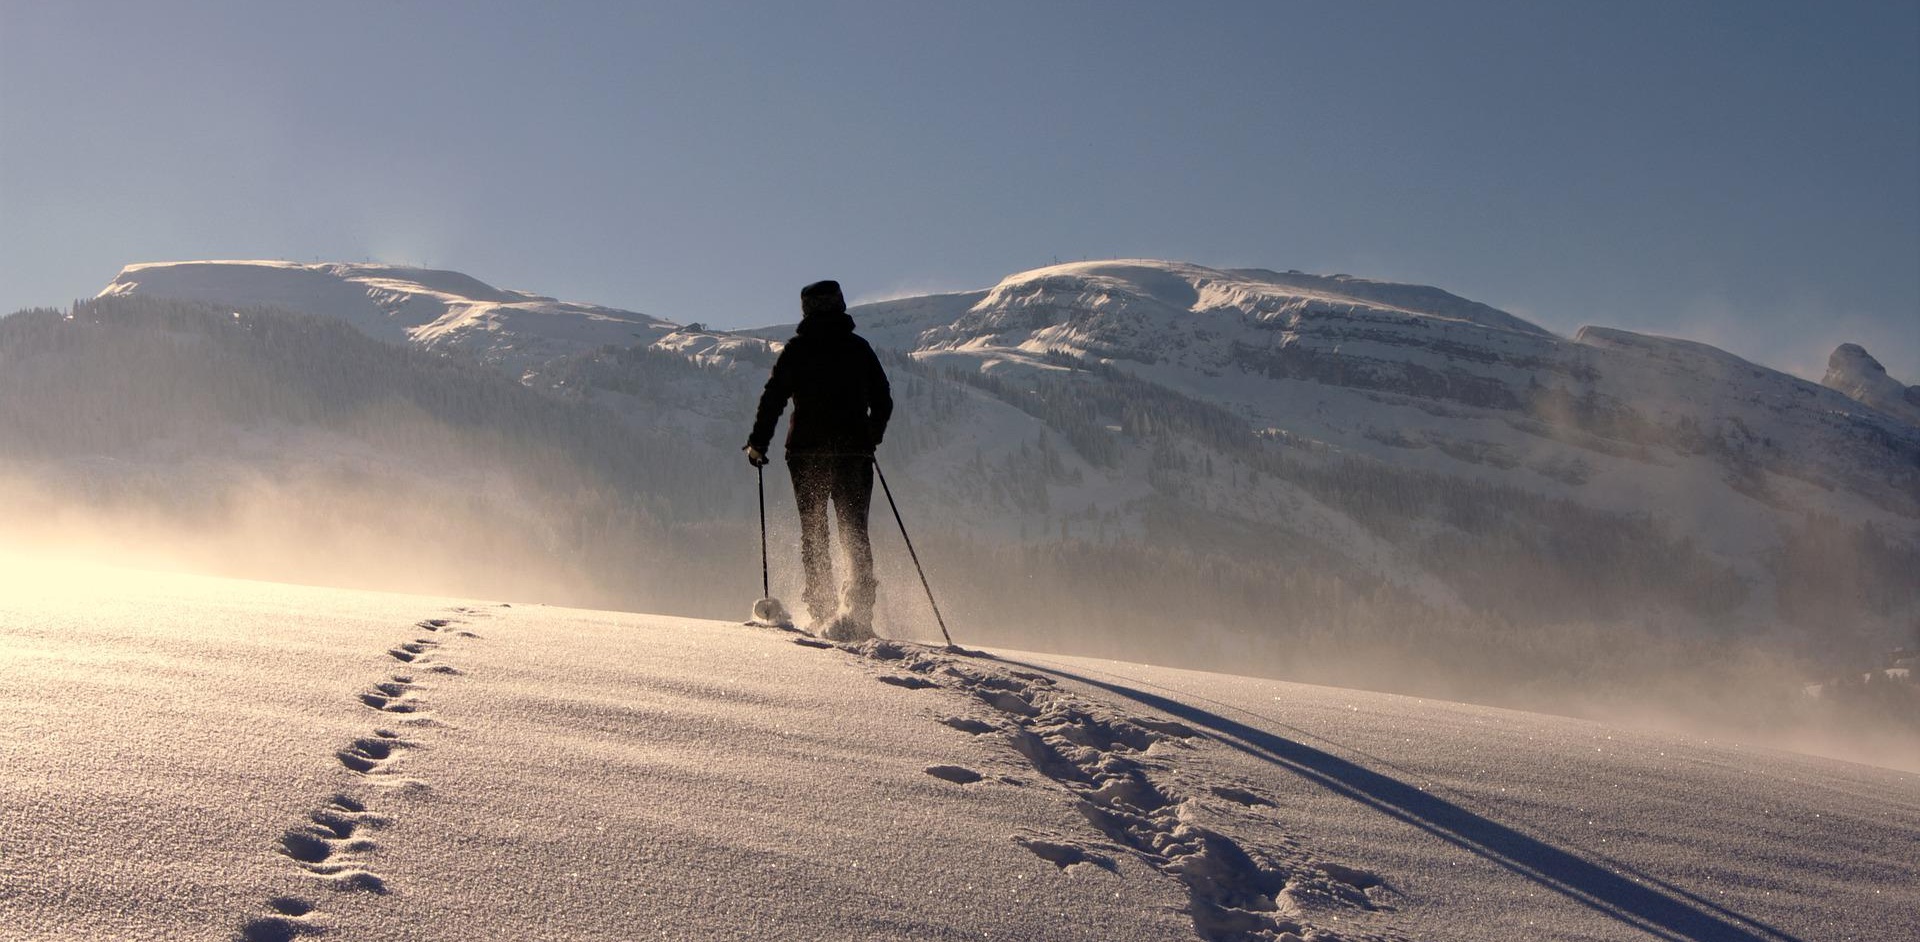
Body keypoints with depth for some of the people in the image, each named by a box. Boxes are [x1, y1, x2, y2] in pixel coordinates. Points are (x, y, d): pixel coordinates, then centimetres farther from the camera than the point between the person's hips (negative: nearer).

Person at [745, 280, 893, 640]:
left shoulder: (796, 349, 1)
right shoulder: (858, 348, 7)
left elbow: (773, 398, -3)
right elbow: (883, 401, 11)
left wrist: (757, 442, 7)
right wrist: (870, 438, 28)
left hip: (807, 452, -1)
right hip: (854, 452, 1)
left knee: (813, 532, 8)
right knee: (855, 532, 6)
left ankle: (823, 608, 1)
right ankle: (860, 606, -10)